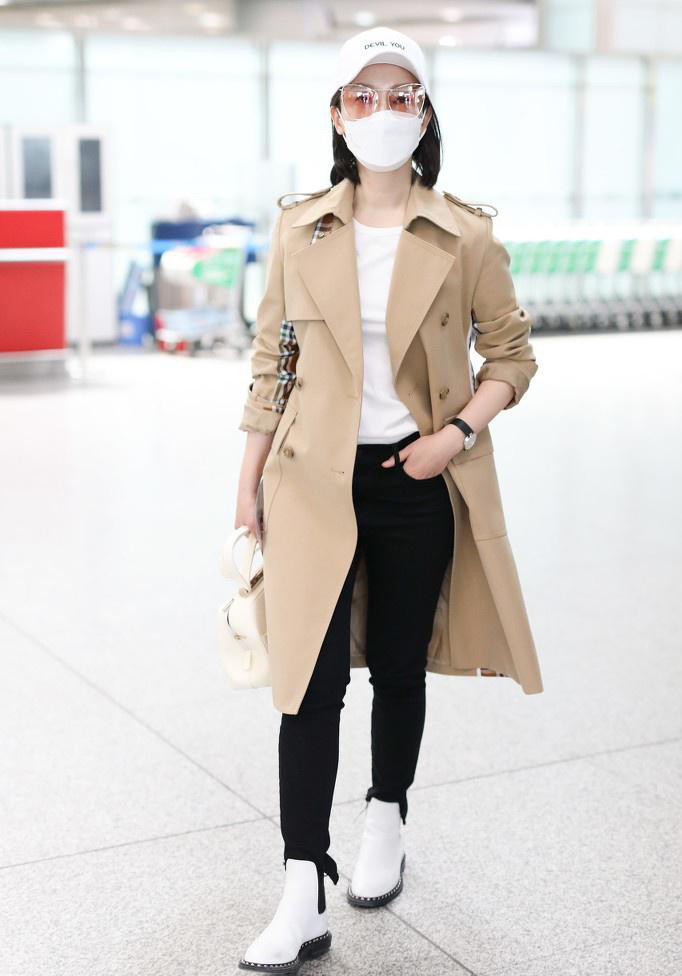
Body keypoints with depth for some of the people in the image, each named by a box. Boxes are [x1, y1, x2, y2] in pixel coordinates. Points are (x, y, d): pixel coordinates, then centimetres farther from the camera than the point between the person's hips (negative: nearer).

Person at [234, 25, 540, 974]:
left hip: (415, 478, 0)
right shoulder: (301, 228, 1)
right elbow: (272, 361, 5)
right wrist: (248, 483, 4)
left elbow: (514, 352, 5)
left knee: (399, 668, 13)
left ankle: (387, 827, 37)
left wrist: (461, 432, -10)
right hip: (316, 478, 0)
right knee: (313, 679, -5)